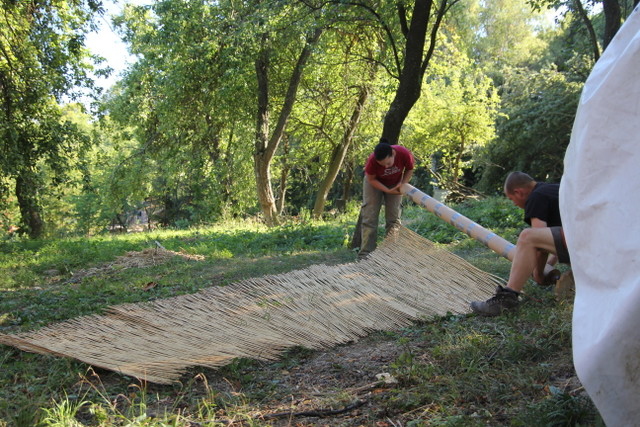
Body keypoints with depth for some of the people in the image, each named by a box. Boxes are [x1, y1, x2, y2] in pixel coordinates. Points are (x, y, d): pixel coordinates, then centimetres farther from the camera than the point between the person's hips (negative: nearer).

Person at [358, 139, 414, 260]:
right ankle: (364, 256, -5)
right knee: (369, 219, -6)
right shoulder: (372, 160, -36)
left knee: (393, 219, -1)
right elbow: (371, 179, -19)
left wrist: (402, 184, -22)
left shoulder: (404, 154, -32)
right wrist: (388, 191, -26)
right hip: (375, 183, -2)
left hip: (395, 184, 2)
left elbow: (409, 169, -9)